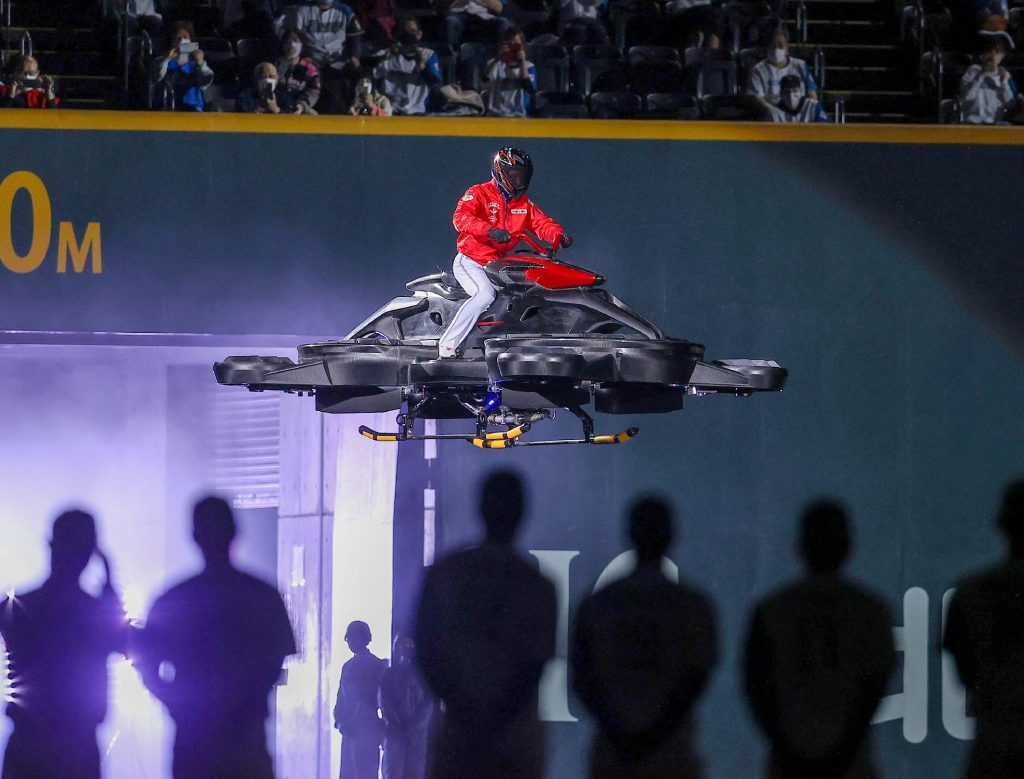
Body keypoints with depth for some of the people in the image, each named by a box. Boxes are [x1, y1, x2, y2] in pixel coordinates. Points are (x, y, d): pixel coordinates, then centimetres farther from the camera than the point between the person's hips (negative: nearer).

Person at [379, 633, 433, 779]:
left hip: (416, 733, 1)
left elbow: (428, 703, 4)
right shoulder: (389, 674, 12)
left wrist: (416, 725, -10)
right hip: (394, 732, -1)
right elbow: (383, 701, 2)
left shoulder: (420, 674, 13)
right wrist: (393, 723, -11)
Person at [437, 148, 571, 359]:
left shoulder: (523, 204, 13)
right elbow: (461, 218, -24)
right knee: (485, 294, -32)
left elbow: (542, 223, 8)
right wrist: (490, 231, -40)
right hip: (470, 262, -8)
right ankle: (447, 345, -34)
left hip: (498, 267, 8)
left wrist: (559, 235, -15)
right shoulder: (478, 194, -8)